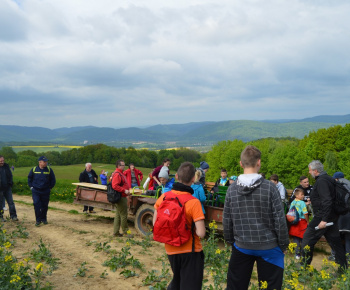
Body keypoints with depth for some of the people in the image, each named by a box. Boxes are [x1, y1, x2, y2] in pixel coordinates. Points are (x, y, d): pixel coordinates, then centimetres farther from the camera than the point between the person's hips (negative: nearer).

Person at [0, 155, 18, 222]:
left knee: (11, 202, 1)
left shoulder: (6, 166, 7)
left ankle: (13, 216, 5)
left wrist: (10, 183, 2)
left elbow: (10, 175, 15)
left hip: (7, 188, 3)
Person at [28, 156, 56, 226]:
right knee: (36, 205, -10)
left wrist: (50, 187, 8)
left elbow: (53, 180, 10)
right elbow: (29, 178, 15)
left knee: (45, 206, 8)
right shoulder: (34, 169, -1)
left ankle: (43, 219, 24)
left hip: (45, 191, 1)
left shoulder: (49, 169, -1)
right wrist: (31, 186, 8)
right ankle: (38, 220, 0)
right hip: (35, 191, -1)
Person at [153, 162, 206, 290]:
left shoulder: (163, 197, -7)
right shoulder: (194, 202, -22)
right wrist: (191, 227, -4)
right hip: (190, 251, -5)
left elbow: (155, 223, 3)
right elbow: (201, 233, -23)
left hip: (170, 250, 5)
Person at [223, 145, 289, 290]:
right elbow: (280, 220, -10)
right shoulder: (269, 187, -12)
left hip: (241, 247, 2)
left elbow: (226, 221, 1)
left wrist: (230, 240, 15)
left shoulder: (232, 189, -5)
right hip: (268, 246, -2)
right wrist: (283, 244, 3)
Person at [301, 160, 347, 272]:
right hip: (332, 216, 10)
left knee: (307, 240, -1)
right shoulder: (328, 178, 14)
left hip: (322, 217, -10)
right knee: (335, 241, 12)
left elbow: (327, 201, -26)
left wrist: (324, 220, -27)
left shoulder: (321, 181, -17)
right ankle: (343, 267, 17)